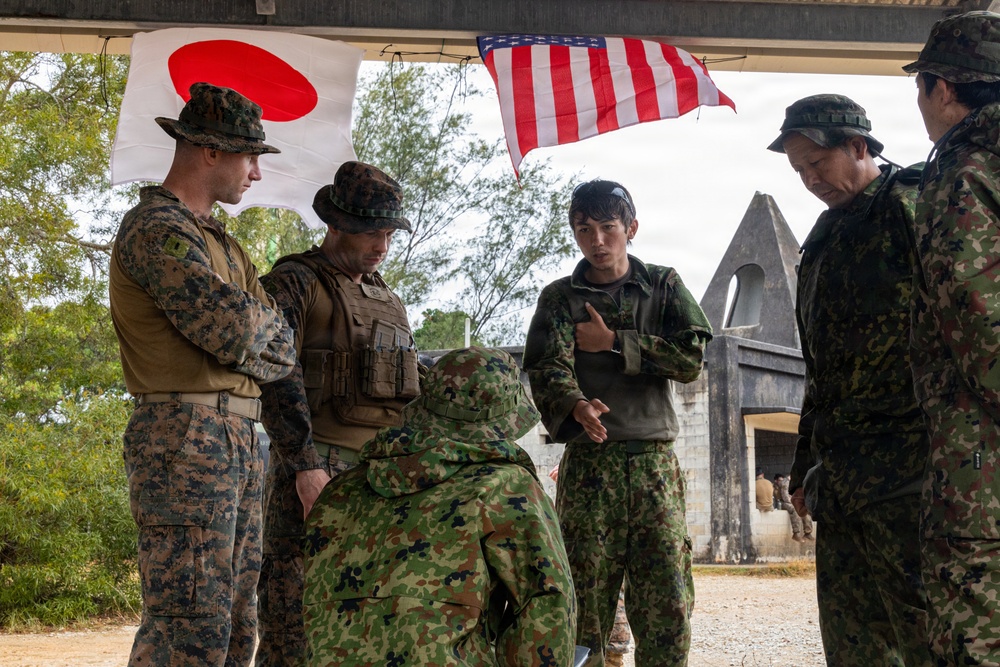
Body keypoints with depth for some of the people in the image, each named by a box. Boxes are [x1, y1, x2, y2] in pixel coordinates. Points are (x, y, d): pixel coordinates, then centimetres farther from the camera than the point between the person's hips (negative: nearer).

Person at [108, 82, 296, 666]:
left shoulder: (218, 240, 21)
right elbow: (231, 329, -19)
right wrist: (262, 317, 1)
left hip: (239, 442, 10)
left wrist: (242, 344, -3)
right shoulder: (155, 228, -9)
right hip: (187, 441, -9)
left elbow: (283, 351, 18)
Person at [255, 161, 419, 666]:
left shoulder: (386, 299, 22)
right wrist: (304, 467, -19)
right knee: (295, 609, -9)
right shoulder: (293, 284, -1)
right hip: (318, 471, -7)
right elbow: (278, 380, -12)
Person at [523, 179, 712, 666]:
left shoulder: (664, 286, 12)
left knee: (668, 604, -5)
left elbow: (690, 358, -2)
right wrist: (575, 406, -27)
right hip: (587, 461, 0)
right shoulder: (560, 298, 10)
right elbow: (546, 371, -6)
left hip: (654, 460, 1)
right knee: (584, 603, -4)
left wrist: (612, 342, -5)